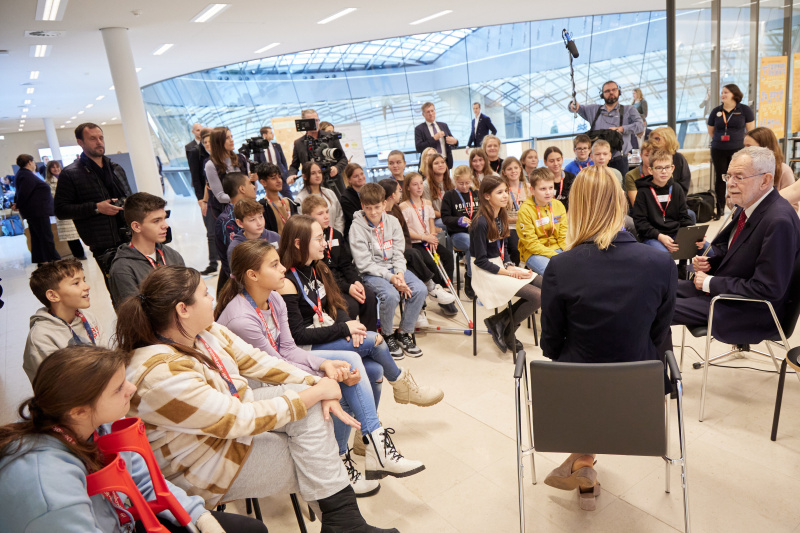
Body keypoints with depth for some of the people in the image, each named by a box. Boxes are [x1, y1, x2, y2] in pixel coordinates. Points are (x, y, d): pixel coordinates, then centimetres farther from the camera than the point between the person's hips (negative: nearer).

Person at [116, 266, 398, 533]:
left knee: (314, 408, -9)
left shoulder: (203, 331, -6)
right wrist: (317, 392, -23)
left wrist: (318, 385, -15)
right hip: (209, 464, -8)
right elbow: (242, 419, -30)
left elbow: (258, 362, -2)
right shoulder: (161, 374, -32)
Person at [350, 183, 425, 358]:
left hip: (393, 268, 5)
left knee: (420, 289, -19)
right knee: (390, 295, -33)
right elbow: (364, 264, -13)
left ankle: (404, 332, 1)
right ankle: (387, 334, -3)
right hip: (371, 273, -5)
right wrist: (390, 277, -22)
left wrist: (400, 274, -14)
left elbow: (399, 253, 5)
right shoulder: (357, 227, -10)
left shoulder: (392, 221, 5)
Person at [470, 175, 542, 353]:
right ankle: (506, 329, 3)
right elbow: (481, 261, -17)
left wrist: (510, 266, -5)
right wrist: (510, 273, -17)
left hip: (502, 267, 9)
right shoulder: (481, 223, -18)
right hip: (486, 273, -9)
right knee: (537, 296, -17)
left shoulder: (501, 217, 7)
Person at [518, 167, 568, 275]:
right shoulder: (525, 210, -12)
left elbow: (564, 235, 8)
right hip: (533, 253, -5)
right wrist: (553, 255, -19)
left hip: (556, 248, 5)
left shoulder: (558, 205, 6)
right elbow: (530, 243, -13)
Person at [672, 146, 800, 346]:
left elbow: (768, 289, -26)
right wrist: (707, 261, -3)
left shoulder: (779, 221, -27)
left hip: (755, 311, -9)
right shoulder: (747, 206, 1)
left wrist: (711, 283, -21)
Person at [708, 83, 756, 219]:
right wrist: (720, 140, 15)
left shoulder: (745, 110, 1)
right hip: (718, 151, 2)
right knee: (720, 179, 6)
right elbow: (711, 131, 19)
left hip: (738, 150, -2)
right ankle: (719, 209, 15)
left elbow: (751, 131, 5)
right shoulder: (716, 111, 8)